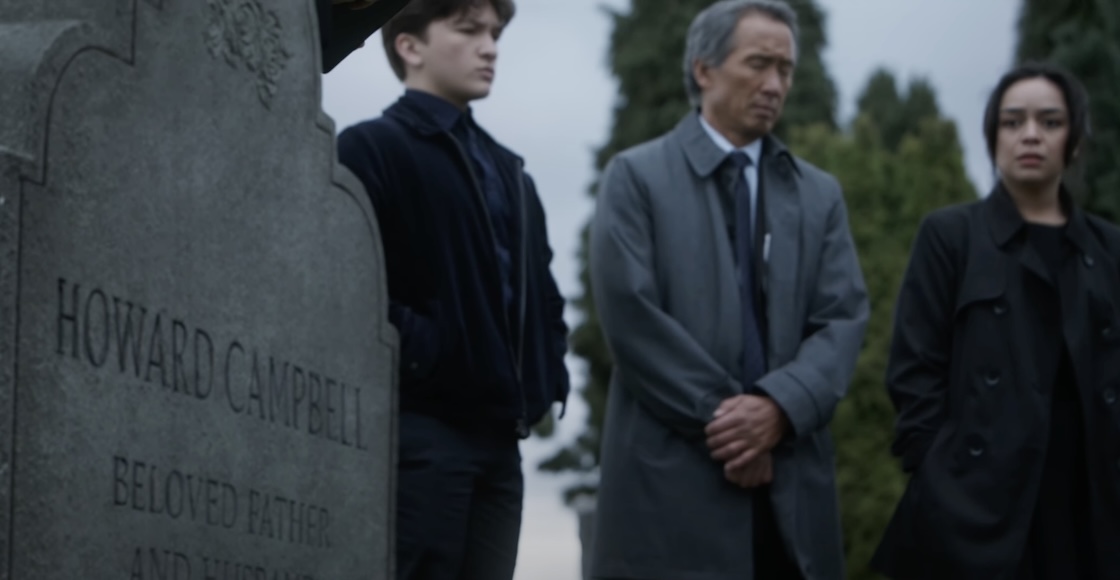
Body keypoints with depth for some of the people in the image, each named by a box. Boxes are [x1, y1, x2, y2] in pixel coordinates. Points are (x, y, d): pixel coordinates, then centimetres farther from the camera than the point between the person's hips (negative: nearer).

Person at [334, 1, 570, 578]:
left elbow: (541, 288, 28)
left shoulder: (508, 171, 23)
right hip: (420, 432, -7)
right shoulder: (370, 150, -2)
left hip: (498, 436, 7)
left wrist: (547, 379, 14)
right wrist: (419, 354, -16)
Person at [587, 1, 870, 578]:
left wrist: (780, 407, -13)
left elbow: (844, 318, 5)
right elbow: (631, 314, -7)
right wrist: (720, 418, -11)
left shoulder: (819, 194, 17)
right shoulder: (637, 176, 3)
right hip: (672, 478, -4)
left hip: (792, 485, 4)